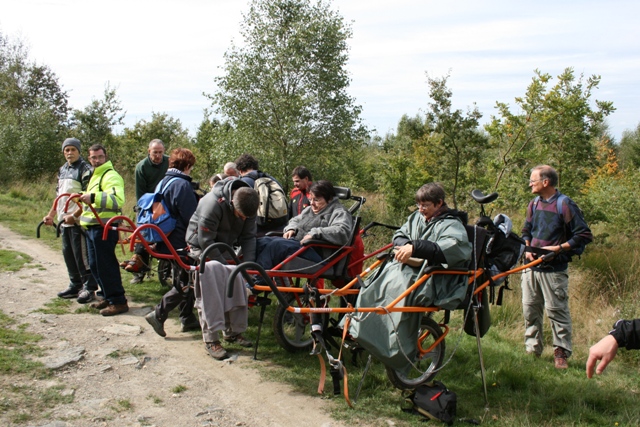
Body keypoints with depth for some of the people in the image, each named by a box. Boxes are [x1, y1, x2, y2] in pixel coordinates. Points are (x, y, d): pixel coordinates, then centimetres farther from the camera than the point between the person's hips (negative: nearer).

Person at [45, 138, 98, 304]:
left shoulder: (85, 169, -9)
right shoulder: (62, 170, 16)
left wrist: (75, 214, -23)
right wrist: (51, 214, 20)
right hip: (64, 219, 8)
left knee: (81, 254, -6)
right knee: (68, 253, 13)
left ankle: (89, 287, 2)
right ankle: (75, 284, 23)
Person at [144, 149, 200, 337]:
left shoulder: (163, 182, 12)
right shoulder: (182, 185, -17)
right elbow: (191, 217, -17)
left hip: (168, 241, 10)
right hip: (181, 242, -10)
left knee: (182, 280, 16)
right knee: (185, 283, -3)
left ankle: (187, 319, 22)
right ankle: (158, 315, -7)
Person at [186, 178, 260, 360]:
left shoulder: (248, 207, -16)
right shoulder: (213, 203, -34)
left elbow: (248, 237, -9)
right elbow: (205, 241, -28)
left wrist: (248, 263, -21)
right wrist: (224, 263, -25)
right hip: (202, 246, -6)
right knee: (208, 292, -14)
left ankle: (233, 331, 11)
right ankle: (211, 339, -9)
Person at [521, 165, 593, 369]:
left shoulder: (565, 205, -11)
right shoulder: (534, 204, 10)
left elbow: (585, 235, -11)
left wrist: (558, 248, -16)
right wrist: (527, 249, 2)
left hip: (553, 270, -6)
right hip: (531, 266, 6)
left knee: (557, 310, -1)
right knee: (530, 309, 10)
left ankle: (561, 352, 11)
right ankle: (532, 348, 22)